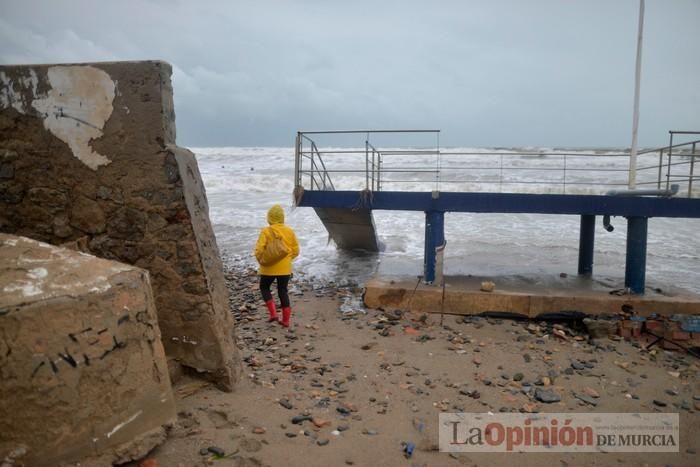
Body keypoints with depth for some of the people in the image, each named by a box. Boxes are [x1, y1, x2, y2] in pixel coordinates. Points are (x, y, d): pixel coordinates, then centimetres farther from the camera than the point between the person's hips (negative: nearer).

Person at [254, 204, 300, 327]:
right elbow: (296, 250, 3)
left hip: (269, 268, -3)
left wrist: (260, 260, 2)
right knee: (283, 291, 14)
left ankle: (273, 313, 6)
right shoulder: (289, 231, -2)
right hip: (285, 268, 3)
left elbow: (259, 250, -17)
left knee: (264, 288, 19)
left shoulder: (266, 231, -13)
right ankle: (286, 320, 15)